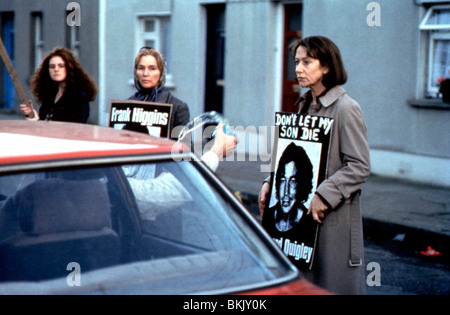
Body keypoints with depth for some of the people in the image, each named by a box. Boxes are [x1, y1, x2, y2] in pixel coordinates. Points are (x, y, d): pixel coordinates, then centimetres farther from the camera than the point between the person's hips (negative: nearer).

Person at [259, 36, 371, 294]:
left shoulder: (346, 109, -11)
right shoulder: (305, 105, 13)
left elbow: (360, 167, -15)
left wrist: (324, 195, -22)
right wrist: (271, 183, 5)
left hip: (333, 217, -7)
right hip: (298, 211, 7)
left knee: (333, 284, 0)